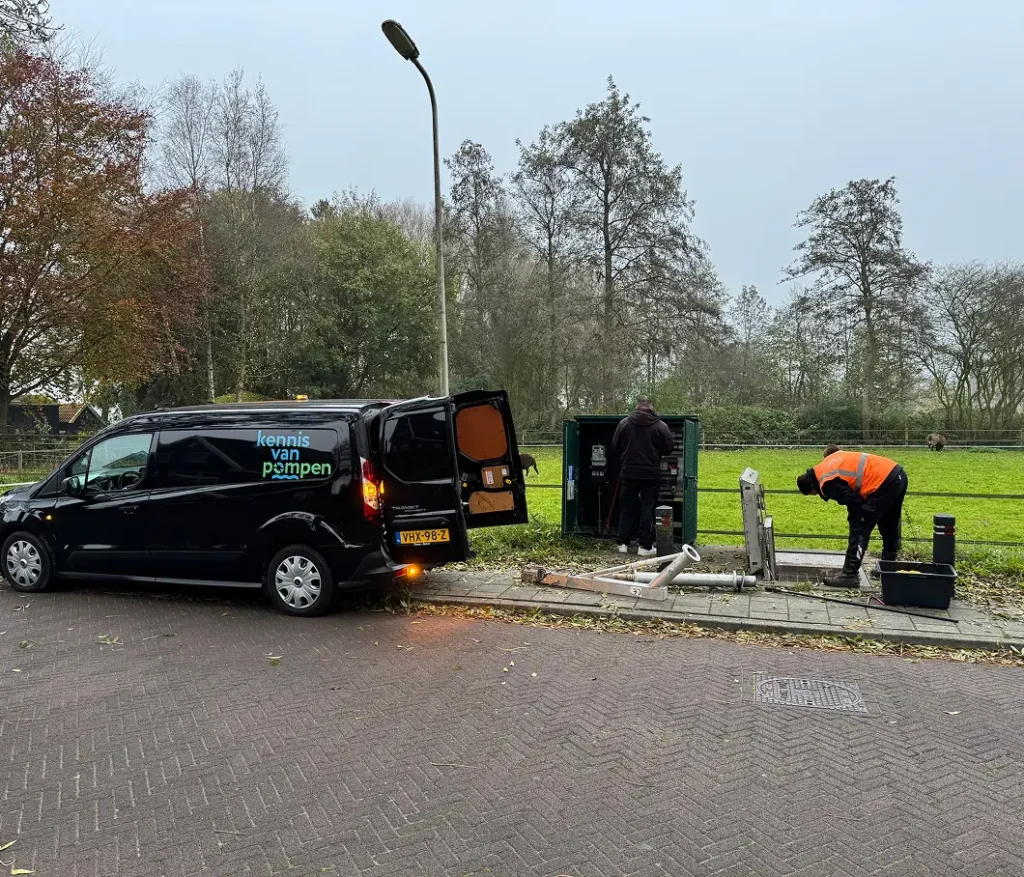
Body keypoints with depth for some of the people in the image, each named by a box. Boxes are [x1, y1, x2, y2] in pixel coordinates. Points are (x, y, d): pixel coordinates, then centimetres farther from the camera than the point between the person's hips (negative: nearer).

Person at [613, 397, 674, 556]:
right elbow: (668, 449, 0)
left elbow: (615, 446, 3)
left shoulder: (624, 423, -4)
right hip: (651, 474, -1)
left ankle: (623, 543, 12)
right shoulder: (660, 425, -7)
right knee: (648, 509, 5)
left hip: (629, 472, 1)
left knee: (627, 508, 11)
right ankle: (645, 546, 5)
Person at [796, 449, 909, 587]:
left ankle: (850, 575, -3)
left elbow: (854, 502, -10)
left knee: (859, 530, -4)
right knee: (889, 529, 23)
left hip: (884, 483, -10)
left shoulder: (827, 484, -11)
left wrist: (853, 519, 9)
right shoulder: (828, 463, 16)